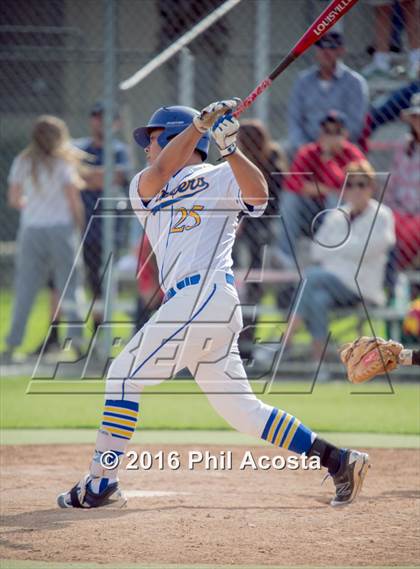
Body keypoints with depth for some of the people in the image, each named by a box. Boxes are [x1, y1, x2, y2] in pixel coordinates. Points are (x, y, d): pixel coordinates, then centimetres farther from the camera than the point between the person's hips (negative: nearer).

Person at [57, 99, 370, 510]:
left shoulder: (218, 178, 7)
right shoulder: (141, 189, 25)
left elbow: (258, 194, -12)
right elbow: (160, 173, 2)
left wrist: (228, 149, -21)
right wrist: (201, 123, -6)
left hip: (205, 292, -7)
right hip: (186, 303, 7)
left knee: (125, 375, -6)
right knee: (240, 409, 4)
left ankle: (101, 482, -4)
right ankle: (337, 460, 5)